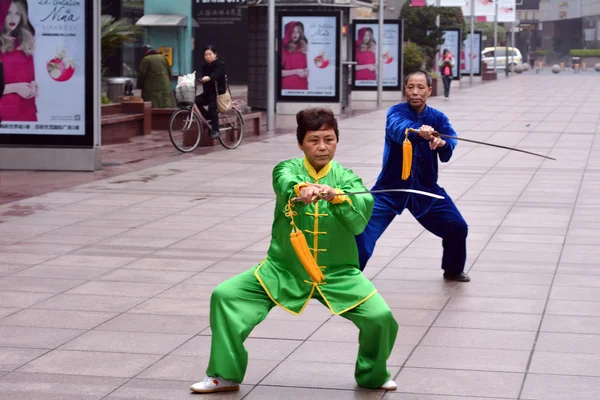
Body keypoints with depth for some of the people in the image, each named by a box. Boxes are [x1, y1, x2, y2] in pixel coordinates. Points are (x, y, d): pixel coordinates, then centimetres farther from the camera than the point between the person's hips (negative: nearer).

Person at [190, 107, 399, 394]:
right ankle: (225, 375, 6)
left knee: (381, 317, -16)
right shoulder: (288, 169, -4)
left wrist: (336, 197, -39)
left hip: (337, 273, 0)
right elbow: (285, 182, -31)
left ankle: (372, 375, 15)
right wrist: (301, 190, -54)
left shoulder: (346, 179, -3)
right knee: (225, 296, -11)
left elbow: (359, 220, -20)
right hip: (283, 270, 0)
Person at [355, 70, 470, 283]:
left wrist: (442, 143, -46)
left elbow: (451, 140, -21)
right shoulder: (396, 112, -12)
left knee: (457, 227, 7)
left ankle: (453, 270, 33)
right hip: (390, 189, -4)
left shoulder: (438, 118, -1)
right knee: (363, 233, -17)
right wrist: (418, 132, -58)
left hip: (426, 188, 4)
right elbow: (399, 129, -36)